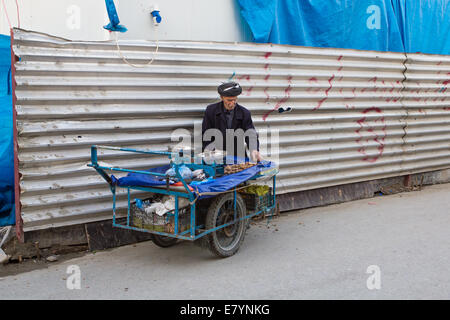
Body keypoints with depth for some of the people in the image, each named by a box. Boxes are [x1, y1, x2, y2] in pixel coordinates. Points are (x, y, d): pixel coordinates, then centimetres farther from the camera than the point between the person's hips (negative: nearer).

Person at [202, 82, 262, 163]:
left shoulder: (244, 113, 0)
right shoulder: (211, 110, -1)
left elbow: (251, 135, -7)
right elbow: (205, 135, 3)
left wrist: (254, 150, -29)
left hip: (238, 156, 1)